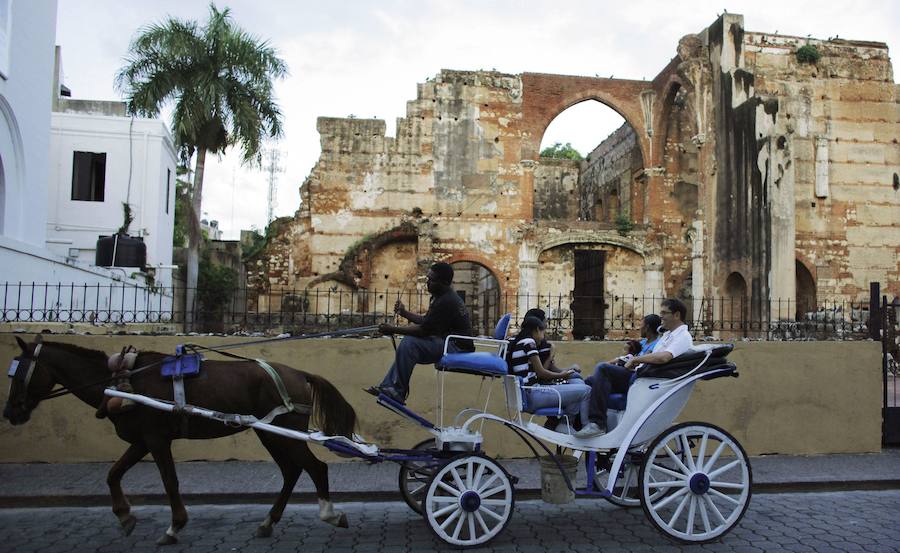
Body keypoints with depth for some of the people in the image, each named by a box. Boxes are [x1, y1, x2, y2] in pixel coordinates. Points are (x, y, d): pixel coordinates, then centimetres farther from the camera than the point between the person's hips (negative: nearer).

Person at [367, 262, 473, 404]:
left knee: (409, 344, -23)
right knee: (408, 343, 12)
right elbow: (425, 320, 21)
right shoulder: (440, 296, 12)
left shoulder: (446, 302, -21)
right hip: (448, 341, 11)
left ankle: (398, 392, -13)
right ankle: (387, 386, 9)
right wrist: (404, 313, 9)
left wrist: (393, 330, -14)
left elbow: (424, 330, -21)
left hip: (457, 346, -11)